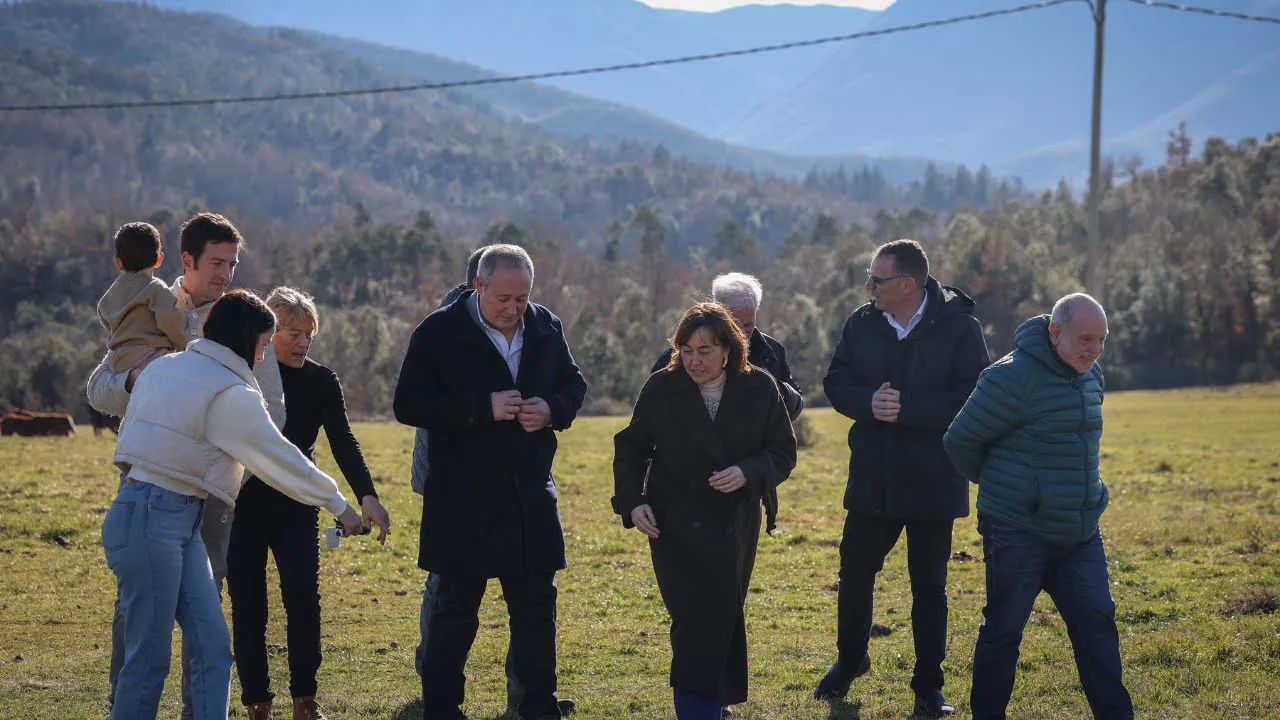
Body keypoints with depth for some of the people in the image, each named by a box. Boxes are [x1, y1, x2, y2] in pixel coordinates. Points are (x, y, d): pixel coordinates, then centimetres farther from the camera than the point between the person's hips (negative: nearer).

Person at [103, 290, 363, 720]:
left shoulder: (165, 366, 14)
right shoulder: (230, 394, -11)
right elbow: (281, 459, -4)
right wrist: (338, 505, 7)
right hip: (152, 522, -9)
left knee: (212, 648, 3)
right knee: (149, 657, -4)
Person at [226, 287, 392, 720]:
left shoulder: (321, 382, -2)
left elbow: (343, 443, -11)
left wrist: (367, 495, -26)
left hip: (296, 508, 1)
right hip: (244, 508, -1)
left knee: (304, 602, -11)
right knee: (248, 608, 0)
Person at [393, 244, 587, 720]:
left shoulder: (545, 327, 4)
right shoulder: (440, 332, -10)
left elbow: (573, 384, 16)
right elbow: (408, 405, -13)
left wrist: (553, 410, -8)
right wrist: (483, 408, -22)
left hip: (531, 497, 4)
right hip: (463, 500, -4)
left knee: (537, 607, 10)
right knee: (455, 610, 5)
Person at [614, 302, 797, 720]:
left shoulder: (759, 388, -4)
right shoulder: (661, 389, -5)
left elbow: (783, 451, -2)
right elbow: (630, 448, 5)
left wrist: (747, 473, -20)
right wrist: (632, 502, -7)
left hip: (736, 528, 2)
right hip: (677, 529, -2)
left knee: (724, 621, 10)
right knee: (695, 624, -12)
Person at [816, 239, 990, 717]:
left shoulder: (958, 327, -13)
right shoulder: (862, 324, 0)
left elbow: (973, 397, -18)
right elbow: (836, 383, 1)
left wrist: (907, 408, -24)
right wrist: (869, 402, -20)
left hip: (932, 481, -3)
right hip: (872, 477, 3)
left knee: (929, 585, 8)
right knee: (855, 572, 11)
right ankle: (850, 660, 34)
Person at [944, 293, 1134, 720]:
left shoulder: (1091, 378, 8)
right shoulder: (1014, 377, -18)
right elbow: (961, 440, -12)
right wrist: (993, 482, 5)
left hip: (1080, 532, 7)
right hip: (1019, 532, -7)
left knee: (1097, 622, 2)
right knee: (1004, 628, 4)